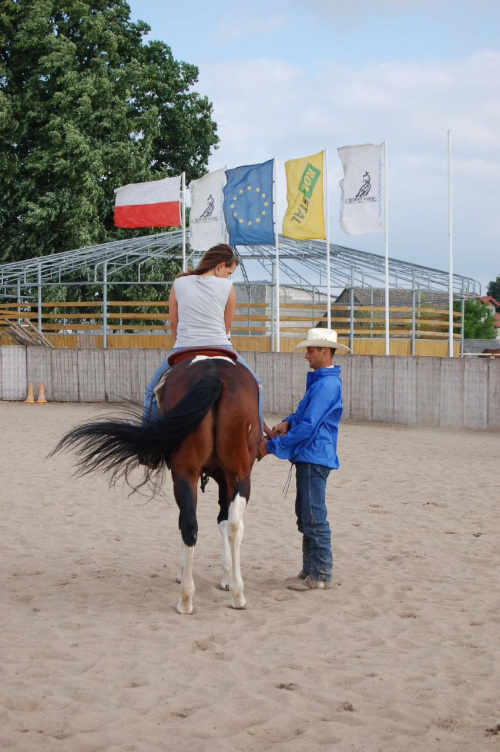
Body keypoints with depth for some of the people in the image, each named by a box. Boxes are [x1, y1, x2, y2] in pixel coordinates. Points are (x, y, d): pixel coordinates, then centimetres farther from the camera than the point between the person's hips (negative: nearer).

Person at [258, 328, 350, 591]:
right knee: (306, 516, 15)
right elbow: (305, 412, 25)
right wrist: (288, 422, 4)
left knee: (314, 517, -4)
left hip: (314, 458, -11)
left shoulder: (327, 384, -19)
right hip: (308, 457, 11)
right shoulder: (320, 381, 14)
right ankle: (310, 570, 23)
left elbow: (308, 427, -22)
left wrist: (272, 446, -17)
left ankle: (321, 575, 2)